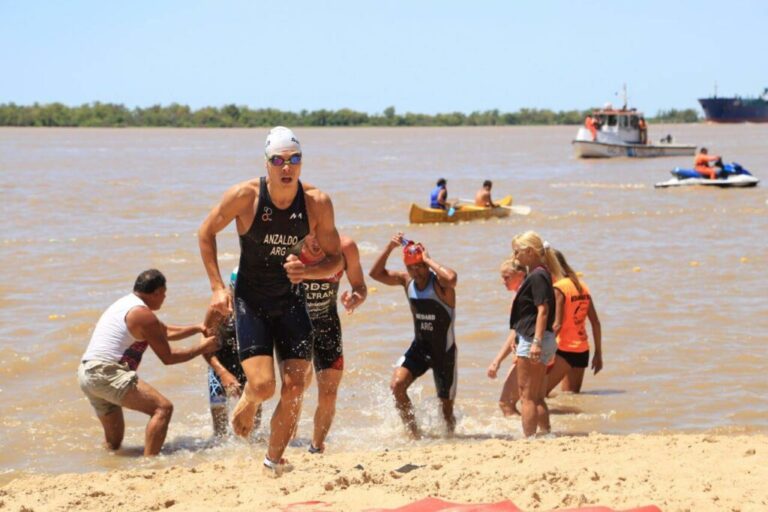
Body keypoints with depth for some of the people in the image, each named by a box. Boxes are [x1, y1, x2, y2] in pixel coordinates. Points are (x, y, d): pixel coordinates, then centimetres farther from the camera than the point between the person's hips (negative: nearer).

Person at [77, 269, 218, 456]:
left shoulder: (126, 304, 21)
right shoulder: (142, 314, -9)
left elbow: (165, 332, 33)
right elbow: (168, 357, -5)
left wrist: (198, 328, 28)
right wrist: (201, 348, 6)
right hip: (106, 373, -10)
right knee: (163, 408, -16)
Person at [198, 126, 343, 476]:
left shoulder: (318, 203, -12)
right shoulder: (245, 196, -17)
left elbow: (335, 260, -4)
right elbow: (206, 233, -2)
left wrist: (306, 271, -25)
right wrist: (217, 287, -7)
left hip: (292, 303, 2)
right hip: (251, 302, -2)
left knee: (294, 388, -5)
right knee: (262, 385, -15)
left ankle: (274, 460, 16)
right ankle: (245, 407, 22)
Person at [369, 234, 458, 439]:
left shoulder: (439, 283, -20)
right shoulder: (407, 281, -2)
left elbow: (451, 278, -44)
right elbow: (376, 273, -1)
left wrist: (428, 260, -31)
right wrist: (390, 247, -14)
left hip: (444, 351, -5)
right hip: (419, 347, 5)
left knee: (446, 405, 6)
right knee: (397, 385, -17)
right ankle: (413, 433, -6)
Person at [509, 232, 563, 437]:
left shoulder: (537, 276, -15)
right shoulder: (538, 274, 16)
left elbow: (543, 310, -22)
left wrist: (536, 341, -29)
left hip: (532, 340, -11)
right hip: (531, 340, 11)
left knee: (527, 397, -7)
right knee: (537, 397, 16)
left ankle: (528, 438, -7)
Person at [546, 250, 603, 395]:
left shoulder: (558, 288, -12)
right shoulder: (581, 286, 11)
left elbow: (557, 325, -20)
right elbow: (596, 323, 12)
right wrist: (598, 353, 17)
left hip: (564, 351, -8)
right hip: (582, 351, 8)